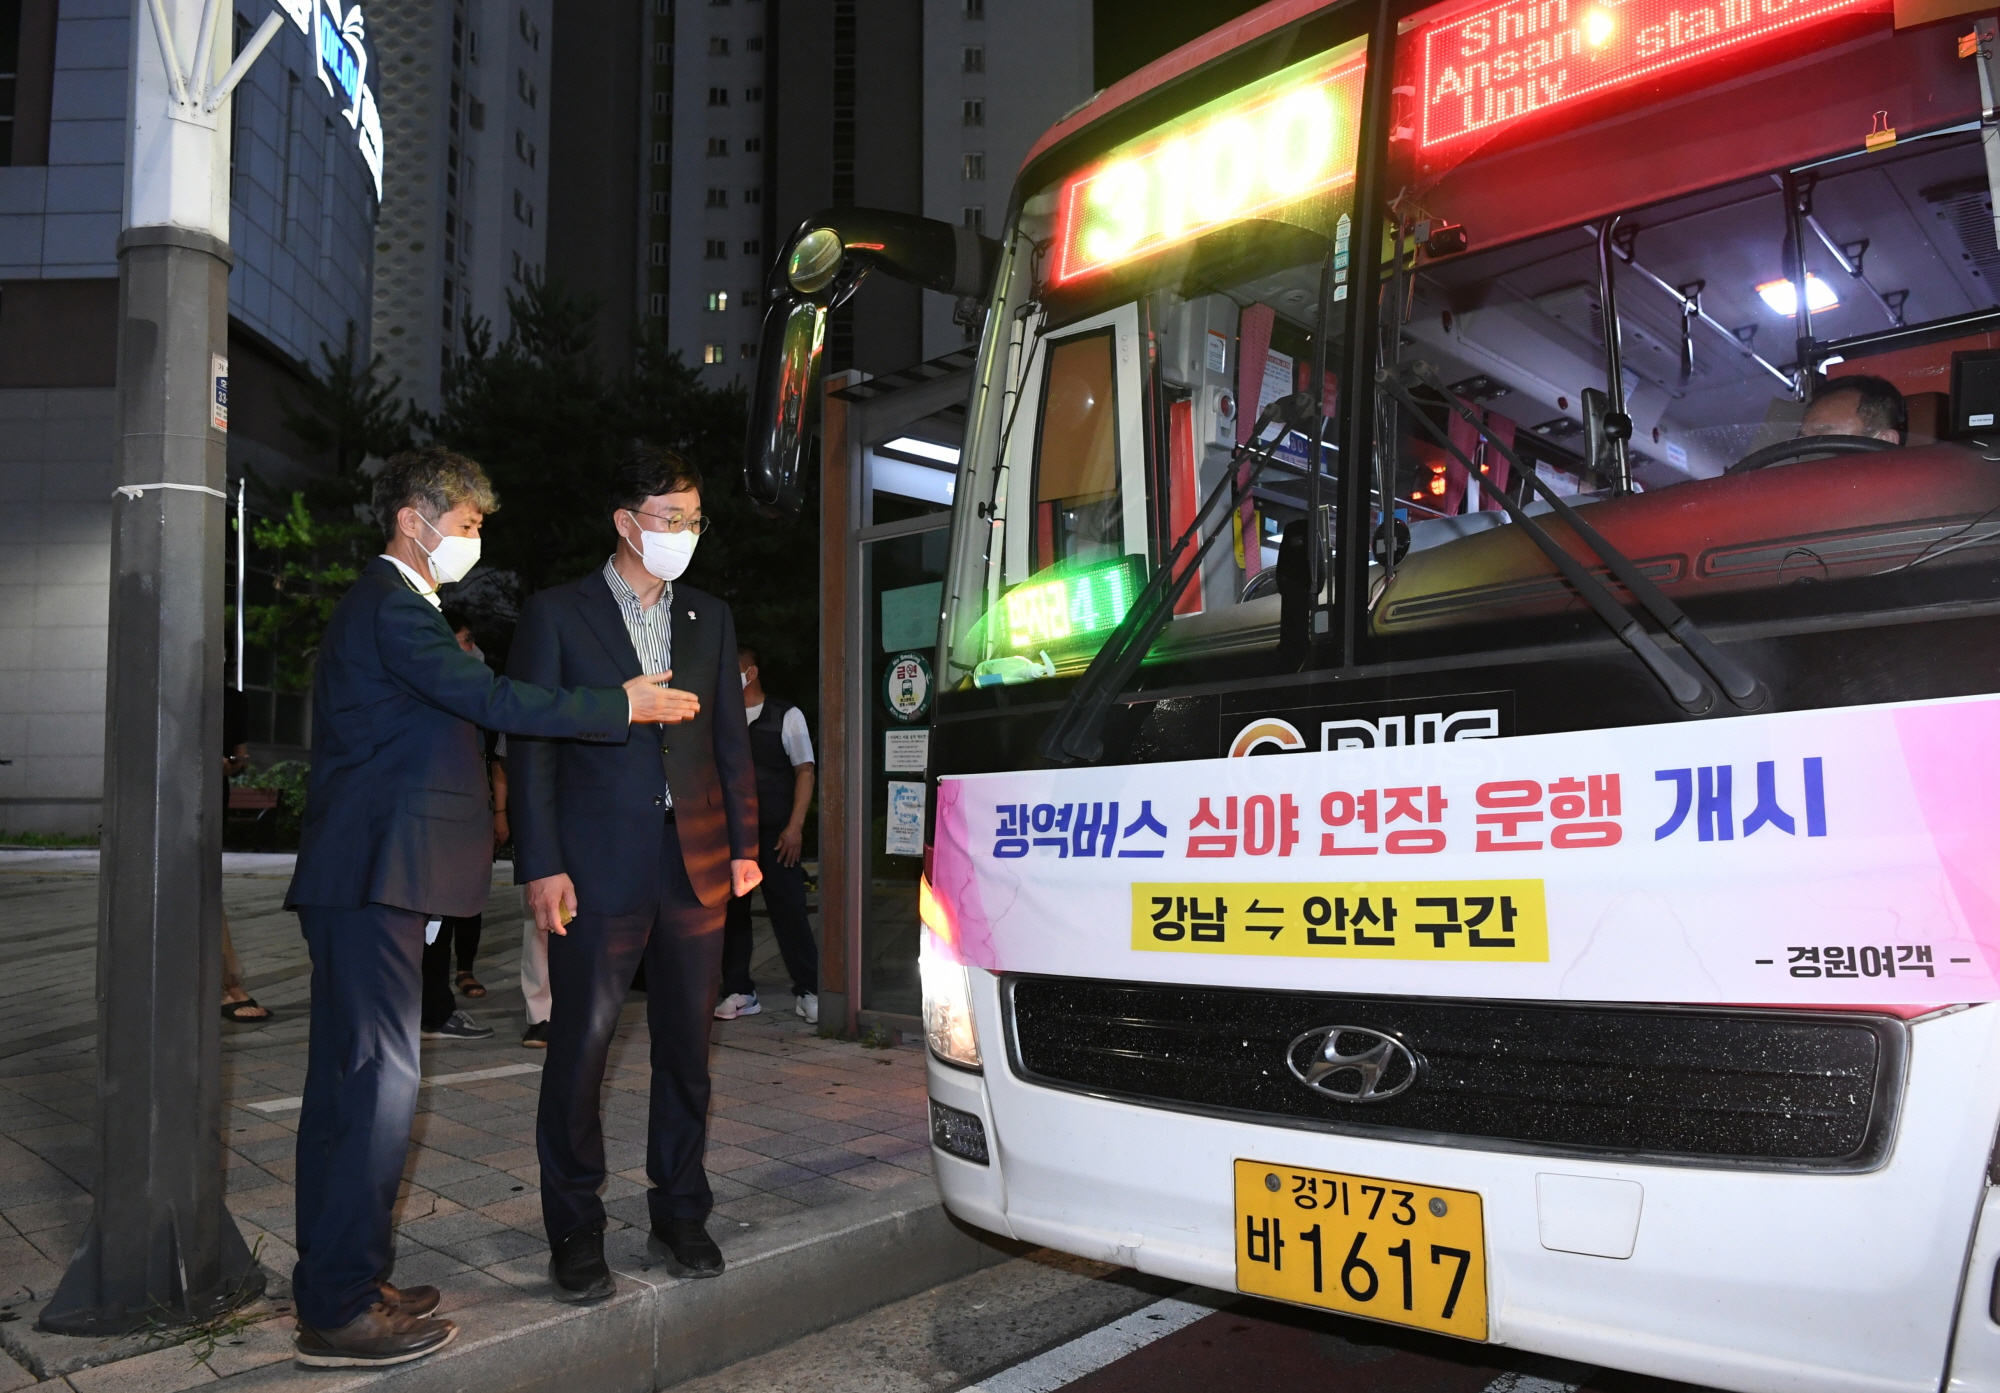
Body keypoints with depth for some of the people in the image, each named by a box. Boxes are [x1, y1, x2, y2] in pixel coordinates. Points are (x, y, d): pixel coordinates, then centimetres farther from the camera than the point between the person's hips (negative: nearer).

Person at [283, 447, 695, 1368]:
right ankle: (340, 1314, 0)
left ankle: (335, 1286, 24)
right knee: (378, 1078, -7)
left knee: (349, 1078, 14)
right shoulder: (391, 607, -13)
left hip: (358, 880, 11)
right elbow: (496, 703, -20)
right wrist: (625, 705, -14)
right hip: (372, 879, -11)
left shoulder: (387, 604, 20)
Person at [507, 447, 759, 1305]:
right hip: (598, 869, -4)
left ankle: (680, 1216, 24)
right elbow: (529, 747, -2)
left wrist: (744, 845, 8)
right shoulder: (556, 615, 1)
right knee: (581, 1047, 1)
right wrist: (541, 867, -9)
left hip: (696, 864, 4)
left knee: (687, 1047, 10)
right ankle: (575, 1232, 15)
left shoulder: (710, 619, 14)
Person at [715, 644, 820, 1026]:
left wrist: (795, 826, -10)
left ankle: (807, 991, 10)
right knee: (731, 912, 6)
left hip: (775, 834, -3)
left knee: (789, 911, -1)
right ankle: (739, 992, 17)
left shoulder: (786, 716, -1)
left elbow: (804, 771, -2)